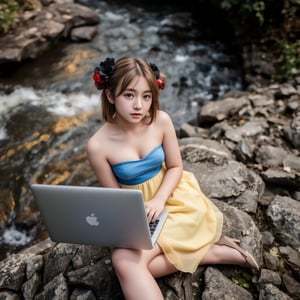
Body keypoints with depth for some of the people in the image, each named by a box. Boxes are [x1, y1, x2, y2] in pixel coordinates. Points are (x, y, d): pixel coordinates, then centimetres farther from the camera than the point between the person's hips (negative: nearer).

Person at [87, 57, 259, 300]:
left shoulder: (161, 121, -16)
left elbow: (175, 166, -3)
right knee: (122, 261, -26)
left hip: (171, 195, -2)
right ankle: (215, 252, -16)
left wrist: (159, 200, -19)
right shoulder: (98, 145, -19)